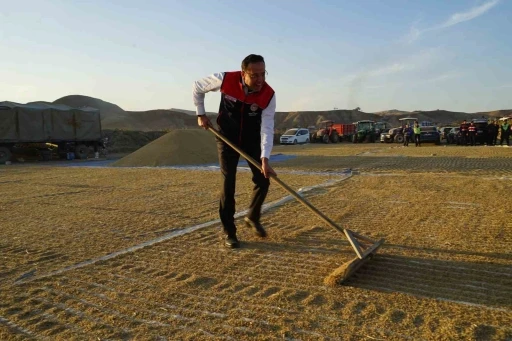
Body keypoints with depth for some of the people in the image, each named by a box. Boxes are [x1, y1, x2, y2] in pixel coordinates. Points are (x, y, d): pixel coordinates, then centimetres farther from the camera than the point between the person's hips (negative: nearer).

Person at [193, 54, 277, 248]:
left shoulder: (268, 95, -23)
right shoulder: (225, 80, -24)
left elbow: (267, 128, -28)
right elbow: (197, 87, -5)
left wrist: (265, 158, -39)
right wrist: (201, 114, -7)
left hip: (252, 140, 2)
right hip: (227, 139, -1)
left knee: (263, 180, -2)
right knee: (228, 184, -6)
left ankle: (252, 217, 24)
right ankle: (228, 232, 6)